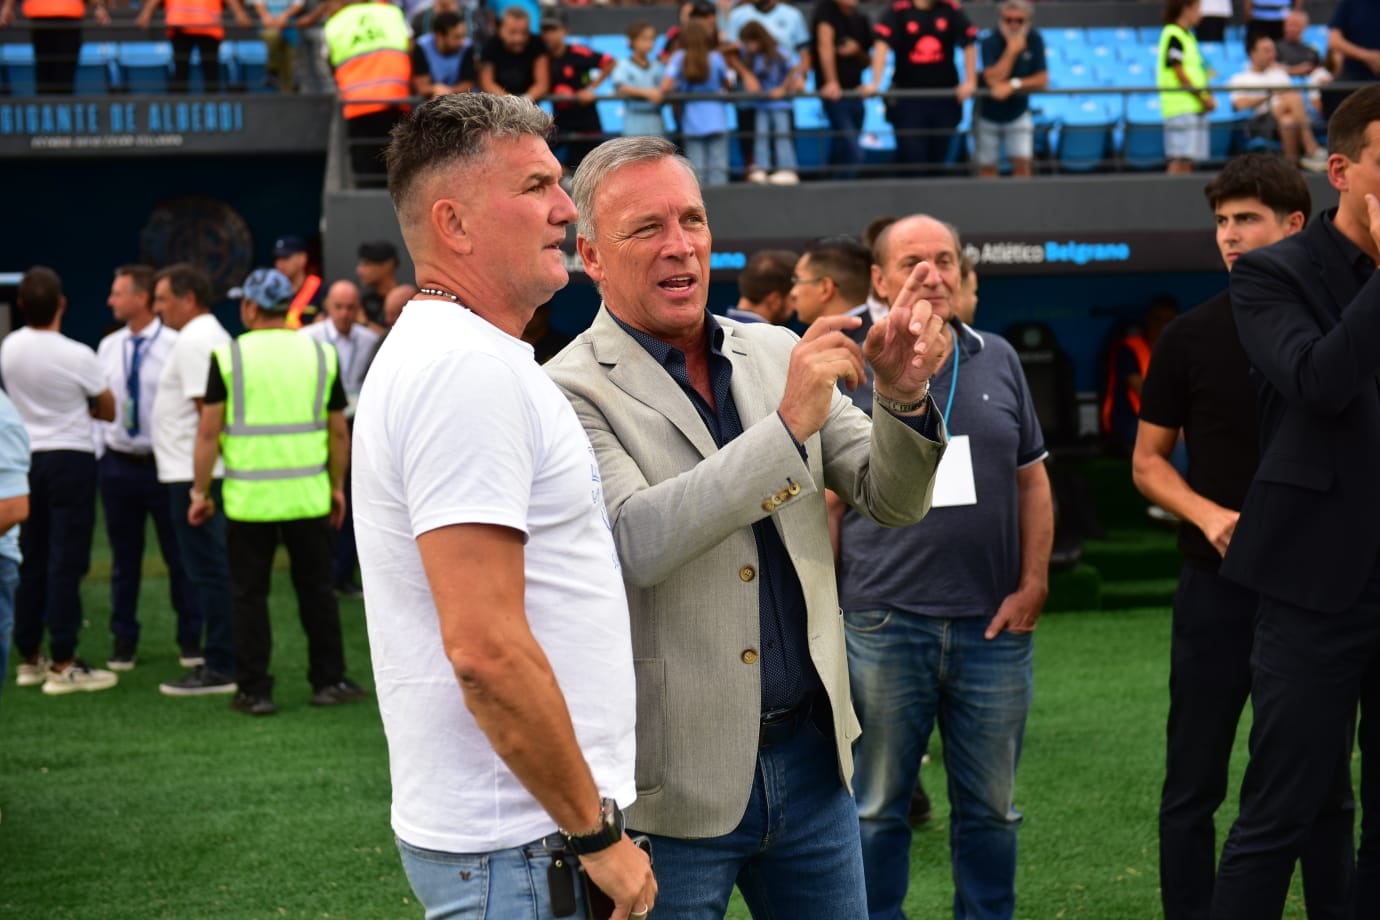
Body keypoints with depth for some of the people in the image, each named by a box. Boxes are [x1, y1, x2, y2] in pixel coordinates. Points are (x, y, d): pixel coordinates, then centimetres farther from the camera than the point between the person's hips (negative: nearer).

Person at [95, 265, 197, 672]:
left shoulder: (174, 346, -10)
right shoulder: (108, 347, 6)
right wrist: (98, 455, 7)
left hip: (164, 463, -4)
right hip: (118, 465, 4)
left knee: (178, 554, 5)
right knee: (124, 558, 11)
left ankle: (190, 639, 17)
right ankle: (124, 640, 20)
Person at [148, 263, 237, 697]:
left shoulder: (192, 341, -15)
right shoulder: (213, 335, 18)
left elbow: (207, 410, -21)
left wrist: (201, 475, -22)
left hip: (193, 474, -11)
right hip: (201, 472, 11)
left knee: (207, 569, -7)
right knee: (213, 568, 14)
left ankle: (219, 667, -4)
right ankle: (223, 658, 19)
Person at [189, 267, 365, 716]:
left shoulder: (229, 357, -4)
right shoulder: (321, 355, 4)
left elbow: (209, 432, -6)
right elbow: (338, 431, 7)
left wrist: (200, 492, 2)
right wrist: (338, 487, 17)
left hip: (249, 499, -2)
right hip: (309, 495, 2)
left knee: (249, 594, 7)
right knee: (316, 590, 13)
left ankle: (254, 691, 9)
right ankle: (328, 682, 18)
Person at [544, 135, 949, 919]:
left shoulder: (775, 354, 7)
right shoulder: (574, 392, -9)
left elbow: (894, 500, 6)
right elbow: (634, 541, -24)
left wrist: (905, 397, -14)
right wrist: (788, 424, -26)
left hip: (810, 758, 5)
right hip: (675, 785, -5)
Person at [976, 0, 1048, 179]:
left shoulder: (1034, 39, -13)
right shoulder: (991, 42, -22)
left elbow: (1042, 80, -15)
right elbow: (993, 80, -35)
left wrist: (1013, 85, -30)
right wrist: (1012, 50, -36)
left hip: (1018, 115, 2)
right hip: (989, 115, -1)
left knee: (1022, 163, -9)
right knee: (987, 167, 9)